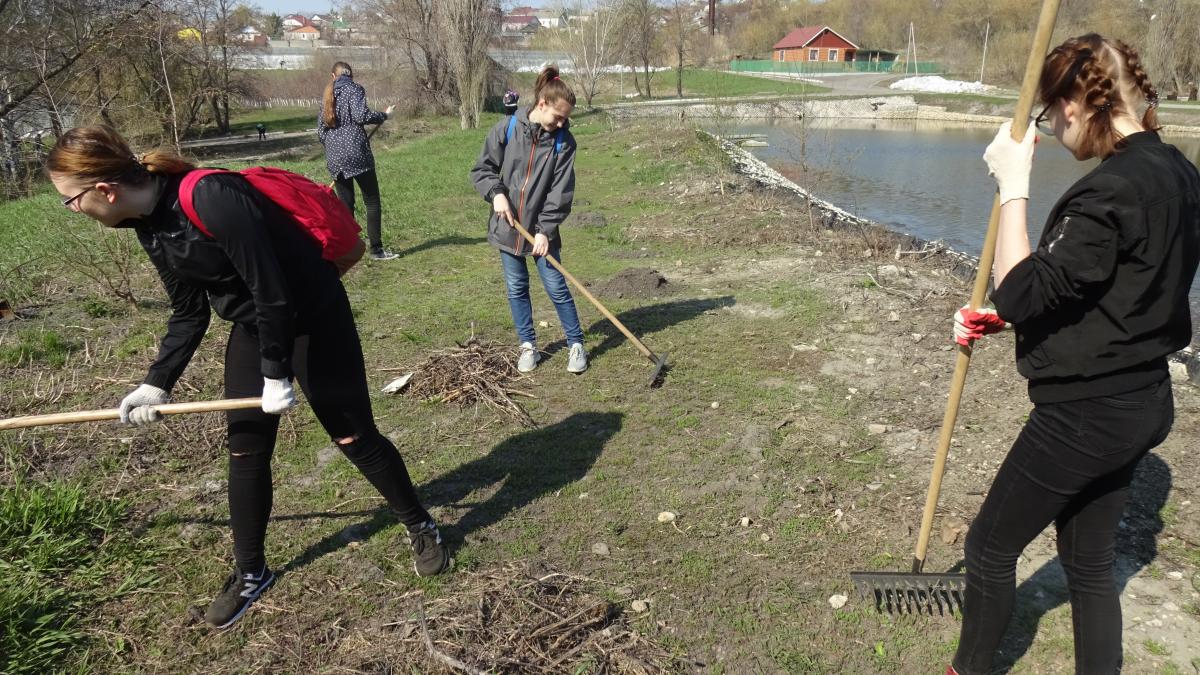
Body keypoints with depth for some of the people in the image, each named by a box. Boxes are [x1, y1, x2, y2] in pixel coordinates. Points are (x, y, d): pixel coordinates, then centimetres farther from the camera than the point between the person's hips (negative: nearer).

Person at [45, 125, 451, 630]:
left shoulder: (213, 199, -32)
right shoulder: (149, 225, -3)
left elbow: (272, 292, -28)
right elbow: (189, 313, 6)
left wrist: (277, 374, -20)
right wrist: (157, 384, 0)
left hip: (313, 318, -8)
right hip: (253, 329, 8)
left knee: (354, 436, 3)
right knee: (245, 451, 9)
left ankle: (421, 527, 26)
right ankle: (251, 573, 27)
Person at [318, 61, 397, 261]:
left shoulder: (328, 95, 17)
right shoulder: (354, 89, -1)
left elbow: (320, 130, 16)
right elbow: (360, 115, -16)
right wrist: (383, 115, -1)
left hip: (334, 158, 6)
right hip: (356, 154, -6)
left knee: (345, 204, 11)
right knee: (372, 202, 1)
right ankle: (376, 249, -1)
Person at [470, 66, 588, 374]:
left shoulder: (563, 141, -7)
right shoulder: (507, 128, -7)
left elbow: (561, 191, -9)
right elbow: (483, 168, 2)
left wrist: (545, 230, -14)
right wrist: (496, 193, -16)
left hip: (542, 230, -1)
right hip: (508, 226, 1)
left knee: (557, 287, 1)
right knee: (517, 288, 10)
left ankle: (576, 344, 16)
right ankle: (528, 345, 25)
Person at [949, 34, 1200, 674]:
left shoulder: (1110, 190, -24)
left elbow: (1022, 293, -25)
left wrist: (1014, 188, -20)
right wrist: (1005, 316, 7)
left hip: (1083, 415, -9)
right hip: (1141, 403, 9)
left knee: (991, 545, 11)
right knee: (1089, 561, 21)